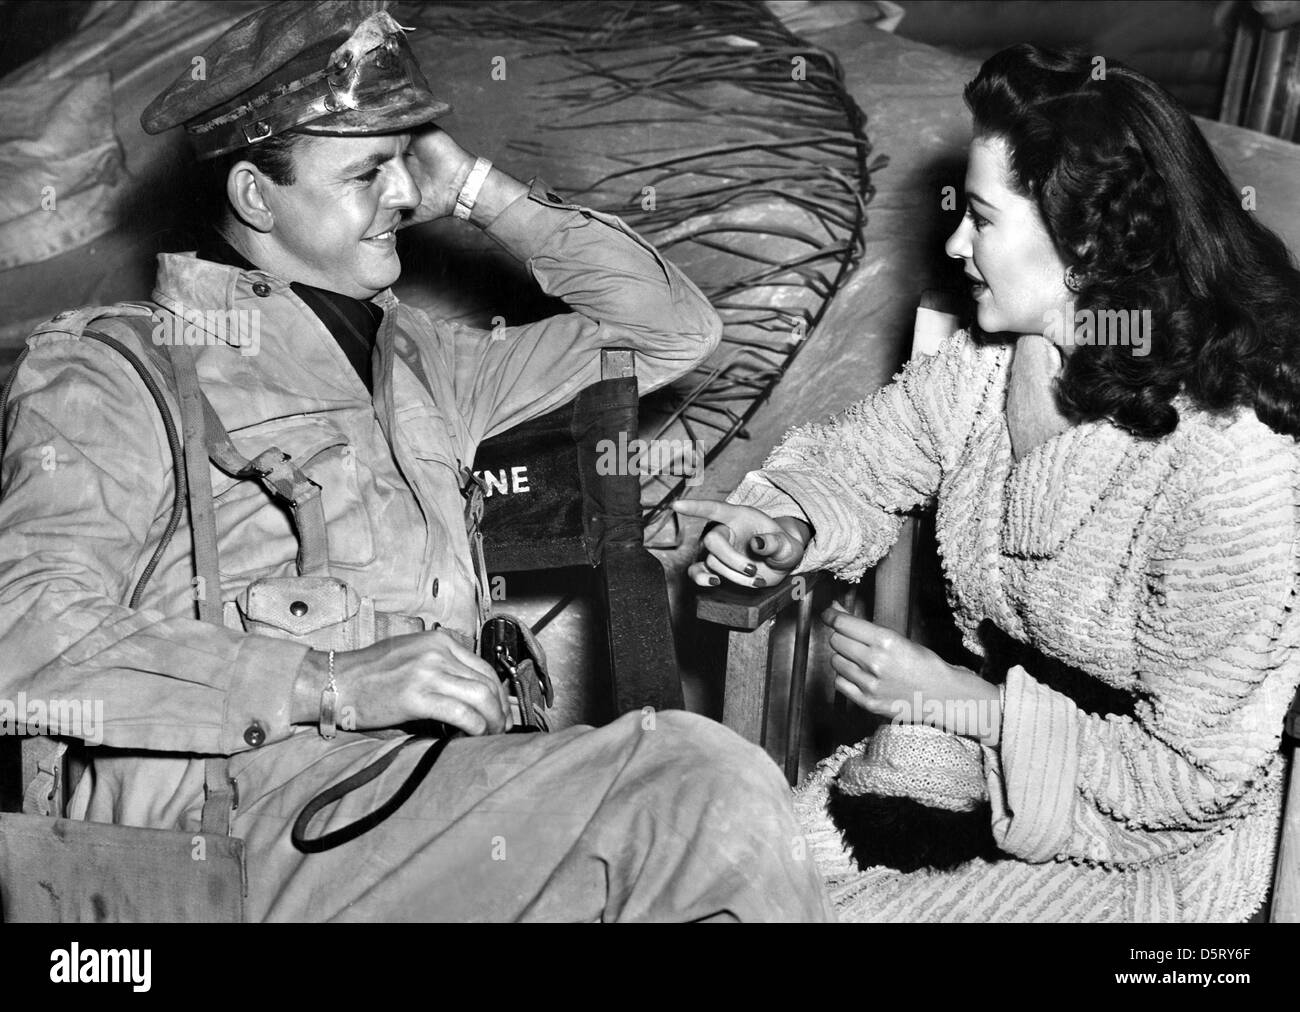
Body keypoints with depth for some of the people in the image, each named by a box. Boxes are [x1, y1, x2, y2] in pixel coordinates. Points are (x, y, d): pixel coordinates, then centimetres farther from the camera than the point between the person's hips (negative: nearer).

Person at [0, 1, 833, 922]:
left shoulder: (417, 356, 23)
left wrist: (480, 191, 18)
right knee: (703, 780, -27)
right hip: (255, 796, -5)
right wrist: (332, 684, -18)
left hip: (437, 772, 6)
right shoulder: (114, 363, 6)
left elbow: (675, 328, 24)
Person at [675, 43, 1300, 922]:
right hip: (989, 737, 5)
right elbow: (855, 459, 4)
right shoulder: (990, 360, -12)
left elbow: (1192, 774, -21)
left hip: (1148, 852, -4)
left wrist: (958, 699, -19)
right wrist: (790, 532, -18)